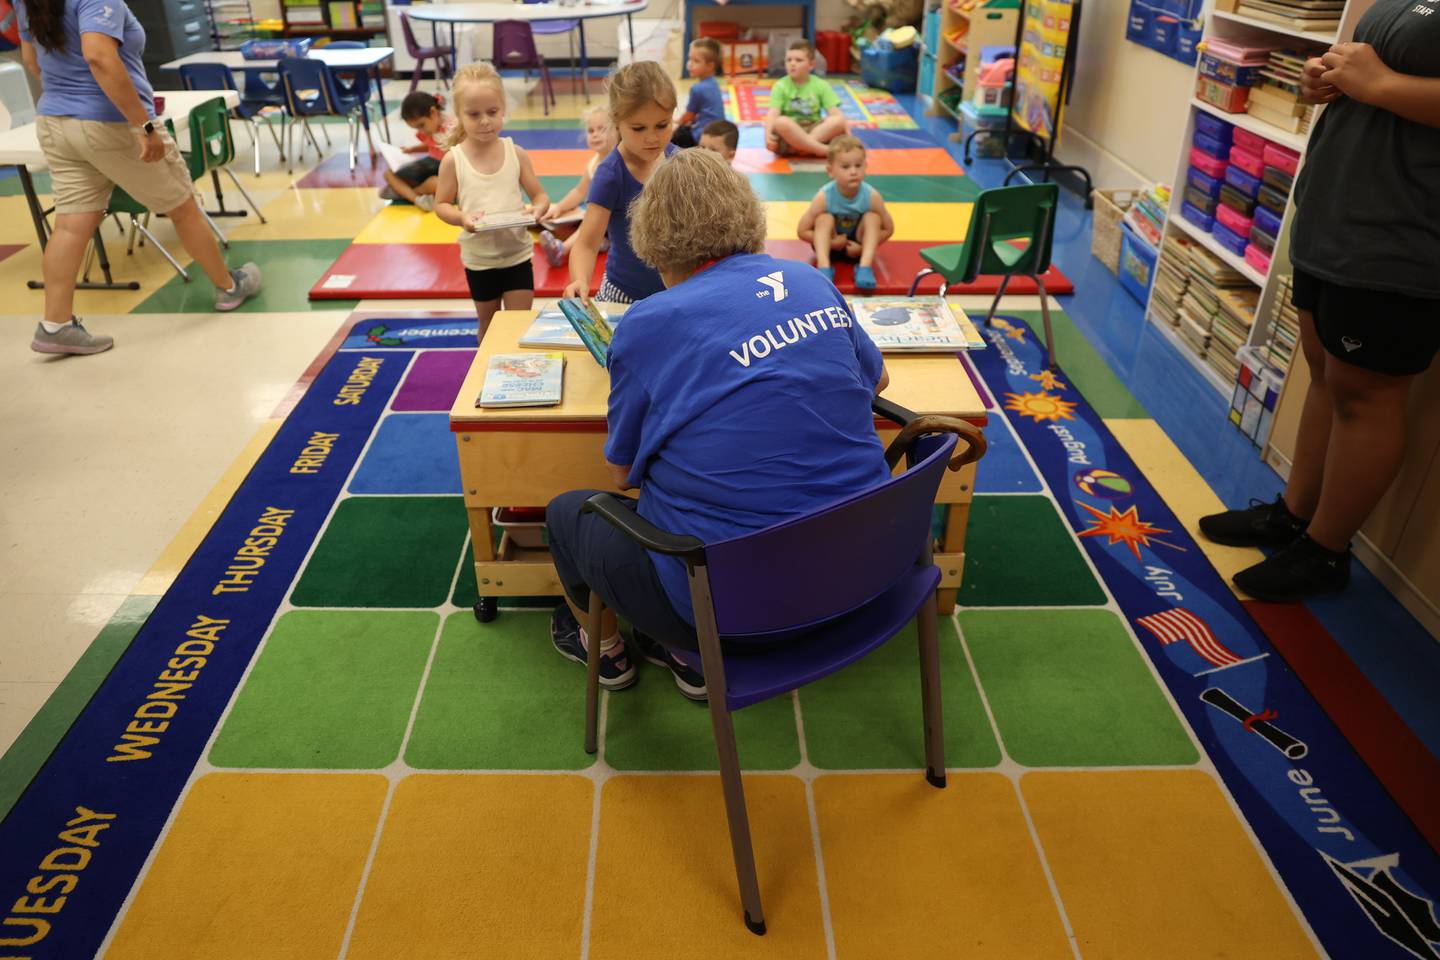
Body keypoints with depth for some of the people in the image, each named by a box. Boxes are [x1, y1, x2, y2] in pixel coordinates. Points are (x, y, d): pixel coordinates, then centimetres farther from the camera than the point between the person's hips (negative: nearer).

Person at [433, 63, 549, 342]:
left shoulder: (516, 153, -6)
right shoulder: (453, 160, -9)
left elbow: (540, 195, -1)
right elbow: (441, 205, -3)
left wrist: (538, 209, -24)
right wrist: (462, 218, -24)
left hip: (517, 254, 0)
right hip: (478, 259, 0)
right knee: (488, 324, 17)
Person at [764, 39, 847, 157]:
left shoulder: (820, 85, 4)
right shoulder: (781, 86, -2)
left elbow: (835, 112, -3)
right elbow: (773, 113, -15)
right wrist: (768, 133, -34)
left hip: (817, 131, 2)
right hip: (789, 133, -2)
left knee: (839, 121, -24)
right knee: (781, 122, -35)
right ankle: (824, 150, -33)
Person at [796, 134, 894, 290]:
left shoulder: (872, 196, -23)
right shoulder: (824, 197, -26)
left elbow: (888, 229, -10)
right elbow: (803, 231, -19)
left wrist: (863, 246, -20)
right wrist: (831, 242, -27)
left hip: (856, 246, 1)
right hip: (831, 245, -1)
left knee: (872, 218, -22)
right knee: (825, 219, -26)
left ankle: (865, 266, -32)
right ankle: (824, 266, -40)